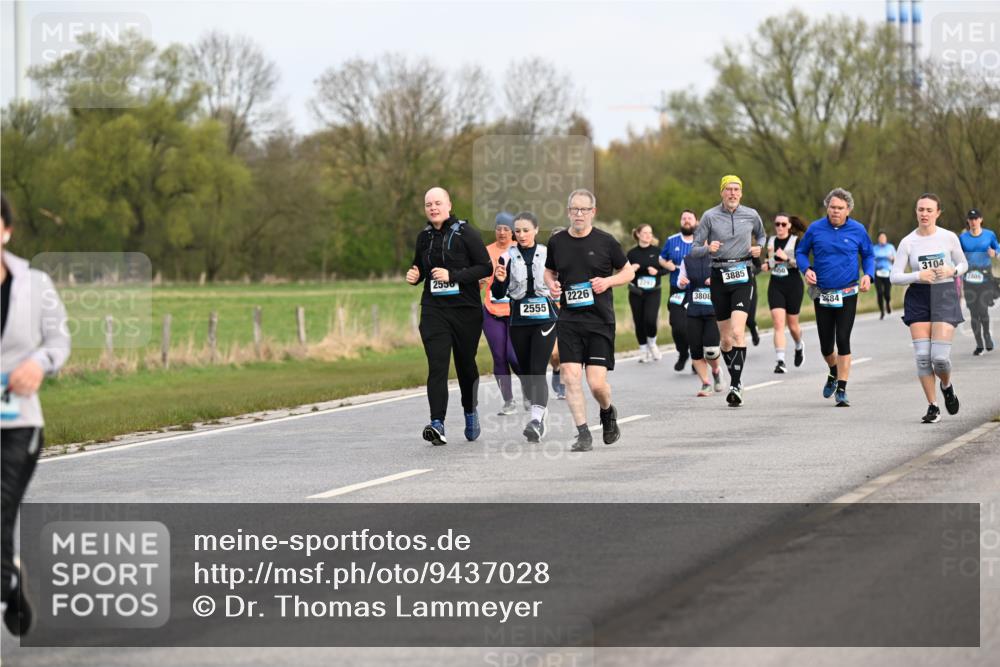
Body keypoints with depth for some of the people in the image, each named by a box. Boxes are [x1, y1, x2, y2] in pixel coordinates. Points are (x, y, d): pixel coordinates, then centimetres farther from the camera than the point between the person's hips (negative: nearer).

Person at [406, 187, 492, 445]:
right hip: (434, 309, 2)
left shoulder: (465, 232, -6)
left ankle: (470, 411, 38)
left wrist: (452, 275, -19)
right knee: (437, 365, -12)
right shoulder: (424, 237, 9)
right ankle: (437, 424, -21)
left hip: (466, 308, -2)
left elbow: (486, 267, -10)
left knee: (466, 364, 12)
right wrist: (414, 276, 1)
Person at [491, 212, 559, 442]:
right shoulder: (507, 257, 1)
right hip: (519, 320, 2)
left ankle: (536, 420, -23)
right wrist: (499, 280, -20)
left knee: (538, 370, -15)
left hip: (545, 319, -2)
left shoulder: (548, 254, 2)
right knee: (525, 370, 9)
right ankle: (541, 409, 30)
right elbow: (499, 295, -1)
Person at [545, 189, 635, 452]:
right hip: (569, 319, 2)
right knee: (570, 377, -10)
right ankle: (583, 434, -2)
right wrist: (551, 285, 1)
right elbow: (549, 271, 23)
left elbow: (628, 272, 9)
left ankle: (608, 412, 26)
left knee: (597, 382, -7)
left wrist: (608, 281, -9)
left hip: (600, 321, -2)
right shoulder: (557, 242, 6)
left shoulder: (605, 241, -1)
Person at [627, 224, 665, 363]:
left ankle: (652, 343, 12)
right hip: (636, 293, 1)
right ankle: (643, 350, 20)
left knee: (650, 320, -16)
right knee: (639, 322, 3)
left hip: (653, 292, -1)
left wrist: (657, 272, -13)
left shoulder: (657, 251, 1)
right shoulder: (632, 253, 1)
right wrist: (631, 270, -17)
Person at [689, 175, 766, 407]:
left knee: (737, 331, -18)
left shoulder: (751, 215, 4)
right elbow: (694, 249, 3)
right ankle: (736, 379, 26)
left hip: (743, 276, -1)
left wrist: (759, 248, 3)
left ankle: (735, 385, -20)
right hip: (719, 277, 1)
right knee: (726, 338, 5)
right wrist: (708, 248, -18)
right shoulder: (710, 216, 1)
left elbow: (761, 236, 25)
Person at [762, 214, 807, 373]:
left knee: (792, 324, 10)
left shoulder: (796, 241, -5)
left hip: (793, 286, -3)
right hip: (775, 286, 3)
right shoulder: (771, 241, 8)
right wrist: (766, 265, 2)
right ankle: (780, 361, -17)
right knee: (778, 323, -12)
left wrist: (787, 258, -25)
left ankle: (799, 346, 43)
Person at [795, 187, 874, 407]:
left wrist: (867, 275, -7)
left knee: (843, 341, -11)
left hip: (847, 294, -1)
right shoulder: (815, 229, -2)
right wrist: (806, 269, -10)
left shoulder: (858, 230, -2)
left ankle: (842, 390, -6)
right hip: (822, 295, 1)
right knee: (826, 345, 7)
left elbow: (868, 255, 11)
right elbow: (801, 252, 9)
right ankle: (834, 373, 39)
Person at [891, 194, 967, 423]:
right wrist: (918, 276, -18)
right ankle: (933, 407, 6)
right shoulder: (908, 242, -1)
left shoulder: (949, 238, -1)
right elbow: (895, 276, -1)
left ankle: (947, 386, 24)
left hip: (945, 296, -1)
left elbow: (963, 264, 12)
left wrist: (951, 270, -10)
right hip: (918, 298, 1)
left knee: (940, 356, -11)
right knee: (922, 356, -6)